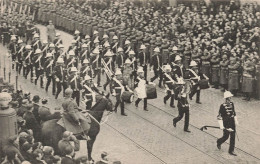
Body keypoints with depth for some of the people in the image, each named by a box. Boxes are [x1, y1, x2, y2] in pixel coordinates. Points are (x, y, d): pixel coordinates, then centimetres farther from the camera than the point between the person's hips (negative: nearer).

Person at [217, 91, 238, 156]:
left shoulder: (232, 104, 2)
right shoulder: (222, 106, -16)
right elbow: (219, 116, -15)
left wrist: (236, 120, 14)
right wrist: (221, 126, -18)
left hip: (232, 123, 6)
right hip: (226, 124, -6)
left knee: (233, 137, 6)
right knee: (226, 136, 5)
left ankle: (231, 151, 17)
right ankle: (219, 142, 38)